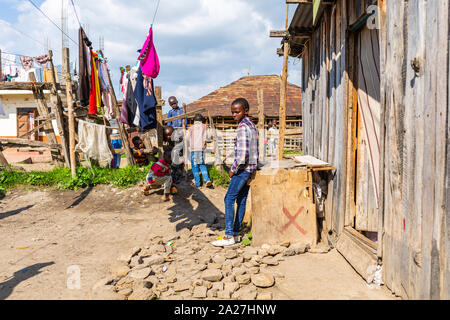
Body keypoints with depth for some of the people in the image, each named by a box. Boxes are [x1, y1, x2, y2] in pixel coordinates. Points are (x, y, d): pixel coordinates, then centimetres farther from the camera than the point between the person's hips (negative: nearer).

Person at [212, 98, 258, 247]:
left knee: (229, 199, -5)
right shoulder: (252, 125, 13)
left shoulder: (242, 127, -17)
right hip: (251, 168, 9)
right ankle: (236, 233, 18)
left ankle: (229, 236, -4)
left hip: (243, 169, -9)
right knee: (241, 200, 11)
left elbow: (242, 154, -24)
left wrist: (233, 169, -11)